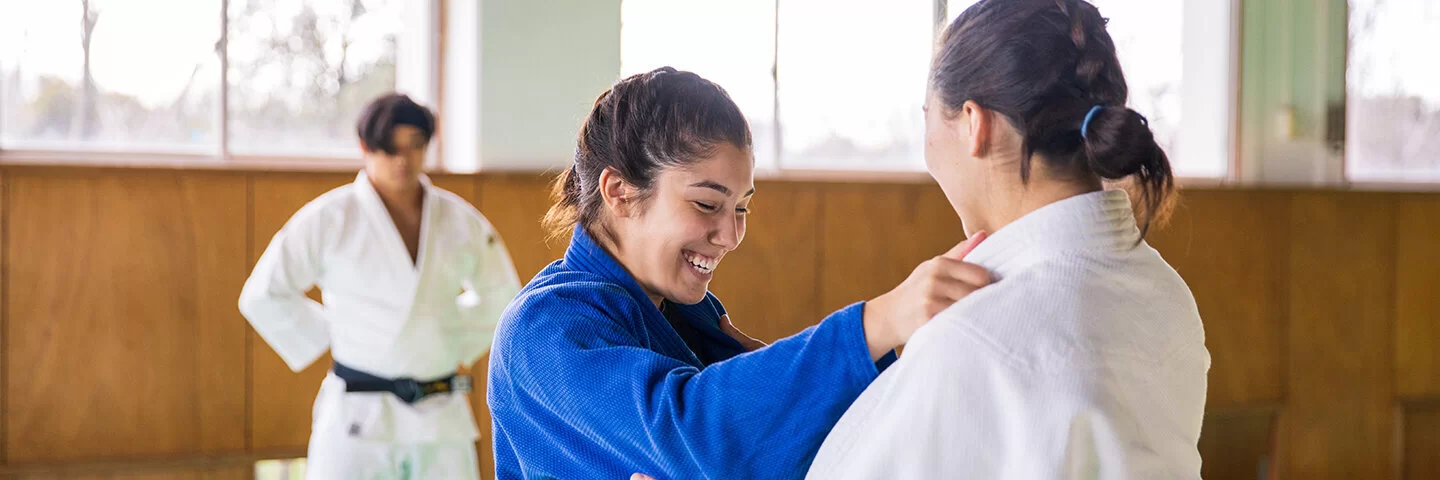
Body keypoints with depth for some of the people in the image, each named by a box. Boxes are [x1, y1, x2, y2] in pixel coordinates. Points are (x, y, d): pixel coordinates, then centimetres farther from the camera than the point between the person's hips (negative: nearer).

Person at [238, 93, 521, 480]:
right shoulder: (328, 218, -5)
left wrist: (451, 345, 11)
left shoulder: (460, 220, 6)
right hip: (358, 419, -3)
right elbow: (263, 296, 1)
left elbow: (500, 297, 21)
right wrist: (331, 340, 0)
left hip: (440, 419, 4)